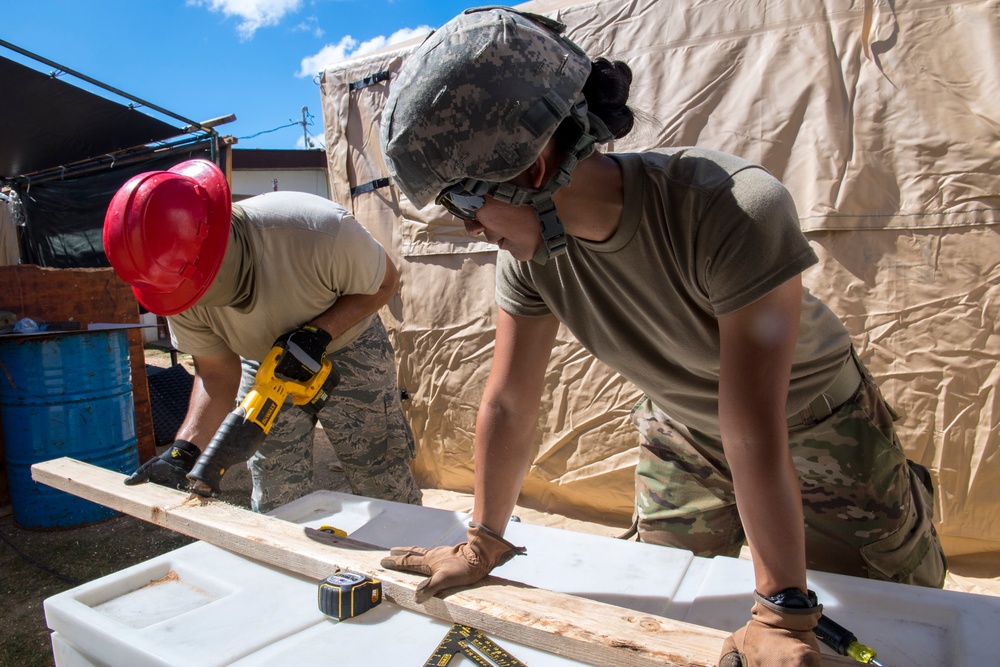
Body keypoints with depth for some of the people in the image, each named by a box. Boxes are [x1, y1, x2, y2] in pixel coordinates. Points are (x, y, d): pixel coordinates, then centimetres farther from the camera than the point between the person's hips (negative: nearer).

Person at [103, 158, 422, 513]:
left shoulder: (321, 232, -37)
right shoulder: (177, 281, -22)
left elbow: (385, 282, -17)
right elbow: (217, 373, -11)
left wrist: (320, 332, -31)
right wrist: (185, 449, -25)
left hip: (349, 351, -3)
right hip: (265, 362, 3)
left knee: (387, 493, 2)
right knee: (276, 503, 5)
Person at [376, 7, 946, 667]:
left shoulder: (737, 210, -39)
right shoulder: (529, 250, -22)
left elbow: (754, 434, -37)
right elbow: (509, 403, -15)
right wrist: (482, 545, -7)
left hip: (818, 431, -3)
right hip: (682, 431, 4)